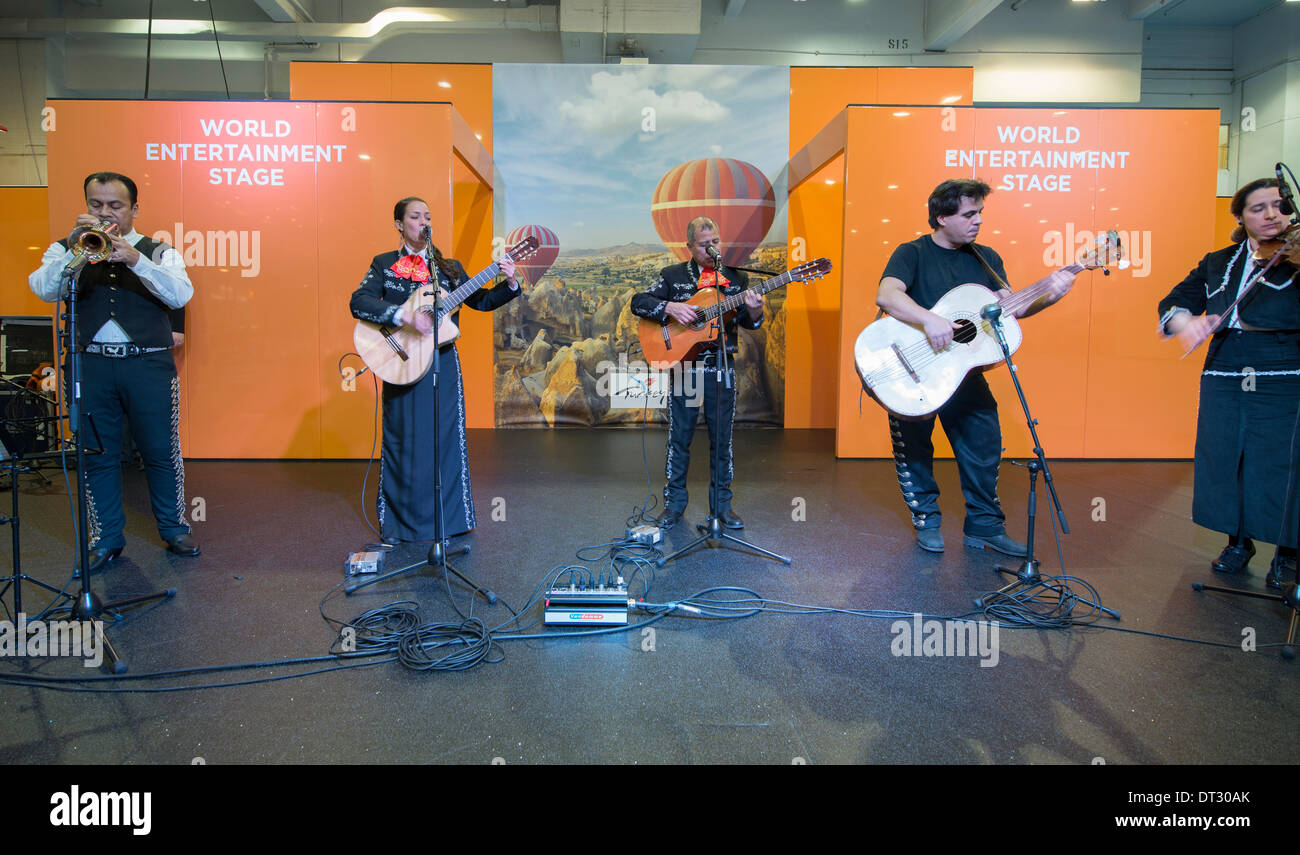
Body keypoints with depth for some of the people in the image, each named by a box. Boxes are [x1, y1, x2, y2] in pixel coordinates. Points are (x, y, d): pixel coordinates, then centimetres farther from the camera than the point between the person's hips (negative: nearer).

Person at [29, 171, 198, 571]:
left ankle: (175, 529, 18)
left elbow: (180, 295, -10)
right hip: (90, 365, 2)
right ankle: (105, 538, 19)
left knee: (161, 451, 2)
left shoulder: (157, 251, 8)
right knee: (97, 455, 7)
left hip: (149, 365, -1)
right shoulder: (67, 250, 12)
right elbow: (43, 290, -6)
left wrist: (134, 259, -21)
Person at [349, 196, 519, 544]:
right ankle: (399, 522, 15)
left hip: (443, 363, 2)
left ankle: (448, 517, 15)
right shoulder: (384, 264, 3)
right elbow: (358, 303, -12)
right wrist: (405, 316, -24)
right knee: (404, 442, 3)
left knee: (446, 439, 4)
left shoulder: (449, 267, 12)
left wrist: (509, 284, -7)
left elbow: (480, 301, 10)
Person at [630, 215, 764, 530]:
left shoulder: (736, 279, 10)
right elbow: (638, 302, -3)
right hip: (683, 367, -1)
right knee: (679, 438, 4)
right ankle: (674, 504, 17)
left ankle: (722, 504, 19)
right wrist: (669, 307, -19)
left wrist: (754, 312, -19)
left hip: (721, 370, 1)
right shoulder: (672, 276, 5)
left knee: (722, 439, 6)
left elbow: (746, 321, 4)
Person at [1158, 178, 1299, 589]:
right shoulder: (1217, 264, 13)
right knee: (1225, 461, 9)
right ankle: (1238, 541, 27)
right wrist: (1185, 320, -16)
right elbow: (1172, 304, 7)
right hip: (1224, 381, 4)